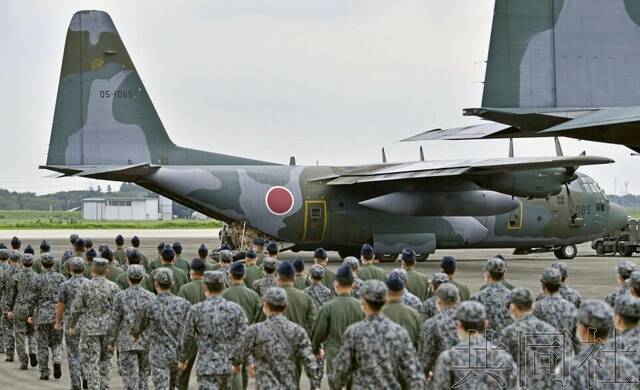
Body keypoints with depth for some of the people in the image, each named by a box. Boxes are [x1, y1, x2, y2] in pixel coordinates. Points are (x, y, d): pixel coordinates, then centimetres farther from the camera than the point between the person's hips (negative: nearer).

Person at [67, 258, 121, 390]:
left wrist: (72, 326, 9)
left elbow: (75, 309, -4)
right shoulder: (113, 287, -2)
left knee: (90, 362, 1)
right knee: (105, 360, 18)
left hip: (90, 329, -3)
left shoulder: (86, 287, -8)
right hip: (109, 329, 3)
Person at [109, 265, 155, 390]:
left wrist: (112, 341, 5)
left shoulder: (120, 296, -6)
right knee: (143, 373, 17)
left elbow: (115, 321, -5)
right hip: (146, 342, 2)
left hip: (127, 342, -2)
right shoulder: (150, 297, -2)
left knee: (130, 376, -3)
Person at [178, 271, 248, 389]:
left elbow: (187, 338, 4)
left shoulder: (196, 310, -6)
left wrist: (182, 359, 19)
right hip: (228, 366, 3)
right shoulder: (236, 309, -3)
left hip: (207, 367, -3)